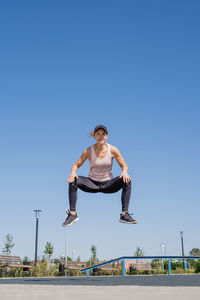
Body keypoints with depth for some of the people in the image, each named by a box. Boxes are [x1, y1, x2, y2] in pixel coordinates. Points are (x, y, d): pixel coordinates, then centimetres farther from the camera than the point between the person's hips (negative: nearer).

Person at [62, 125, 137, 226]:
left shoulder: (113, 150, -9)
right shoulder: (89, 151, -9)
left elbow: (124, 166, -3)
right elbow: (76, 165, -3)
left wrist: (124, 171, -27)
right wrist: (73, 172, -27)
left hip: (108, 184, 0)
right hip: (92, 183, 0)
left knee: (127, 181, -27)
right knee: (73, 181, -26)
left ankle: (124, 214, -25)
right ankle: (72, 214, -20)